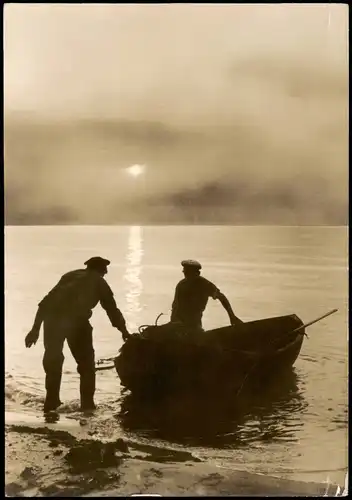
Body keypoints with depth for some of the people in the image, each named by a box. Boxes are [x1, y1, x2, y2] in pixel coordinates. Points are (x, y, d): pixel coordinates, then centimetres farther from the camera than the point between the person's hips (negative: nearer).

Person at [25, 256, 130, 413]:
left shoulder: (70, 275, 33)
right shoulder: (99, 282, 26)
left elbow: (46, 301, 25)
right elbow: (112, 309, 23)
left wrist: (36, 328, 22)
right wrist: (124, 331, 34)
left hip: (52, 314, 3)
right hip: (76, 318, -3)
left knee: (52, 359, 15)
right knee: (85, 362, 12)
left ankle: (51, 402, 18)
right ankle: (87, 403, 12)